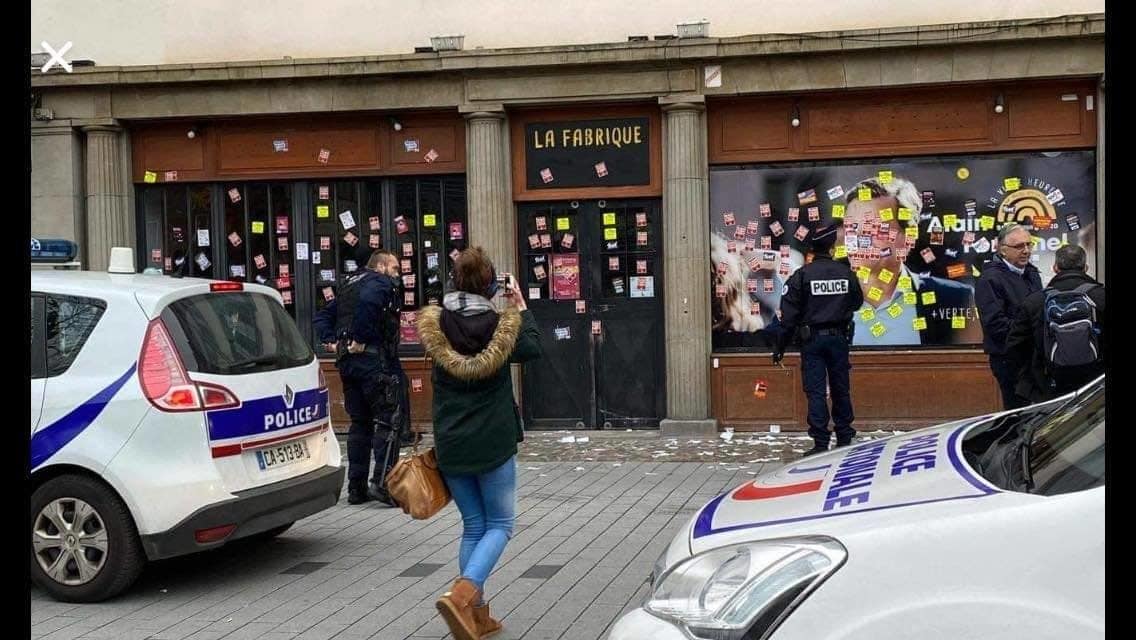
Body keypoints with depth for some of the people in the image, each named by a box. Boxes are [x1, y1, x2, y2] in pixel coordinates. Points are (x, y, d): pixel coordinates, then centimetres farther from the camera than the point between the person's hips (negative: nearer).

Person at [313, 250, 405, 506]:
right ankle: (383, 483, -12)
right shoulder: (383, 283, -5)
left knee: (359, 422, 13)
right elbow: (368, 300, -28)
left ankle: (356, 487, 14)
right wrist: (361, 338, -22)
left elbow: (323, 315, 23)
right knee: (388, 420, -4)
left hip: (347, 360, 9)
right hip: (374, 358, -9)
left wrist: (331, 341, 10)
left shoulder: (350, 285, 22)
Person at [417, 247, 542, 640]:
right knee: (499, 525, 8)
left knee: (473, 527, 15)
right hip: (493, 444, -3)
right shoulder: (502, 326, -10)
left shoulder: (434, 325, -5)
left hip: (450, 445, 3)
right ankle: (461, 594, -15)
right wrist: (520, 307, 16)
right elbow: (532, 349, 9)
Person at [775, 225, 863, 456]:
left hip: (812, 339, -3)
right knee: (841, 389, 12)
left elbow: (789, 315, -9)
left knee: (816, 391, -1)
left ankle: (820, 444, -4)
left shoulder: (801, 275, -10)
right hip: (839, 338, 3)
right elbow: (857, 302, 14)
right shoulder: (846, 273, -2)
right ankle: (844, 440, 19)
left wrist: (781, 346, -4)